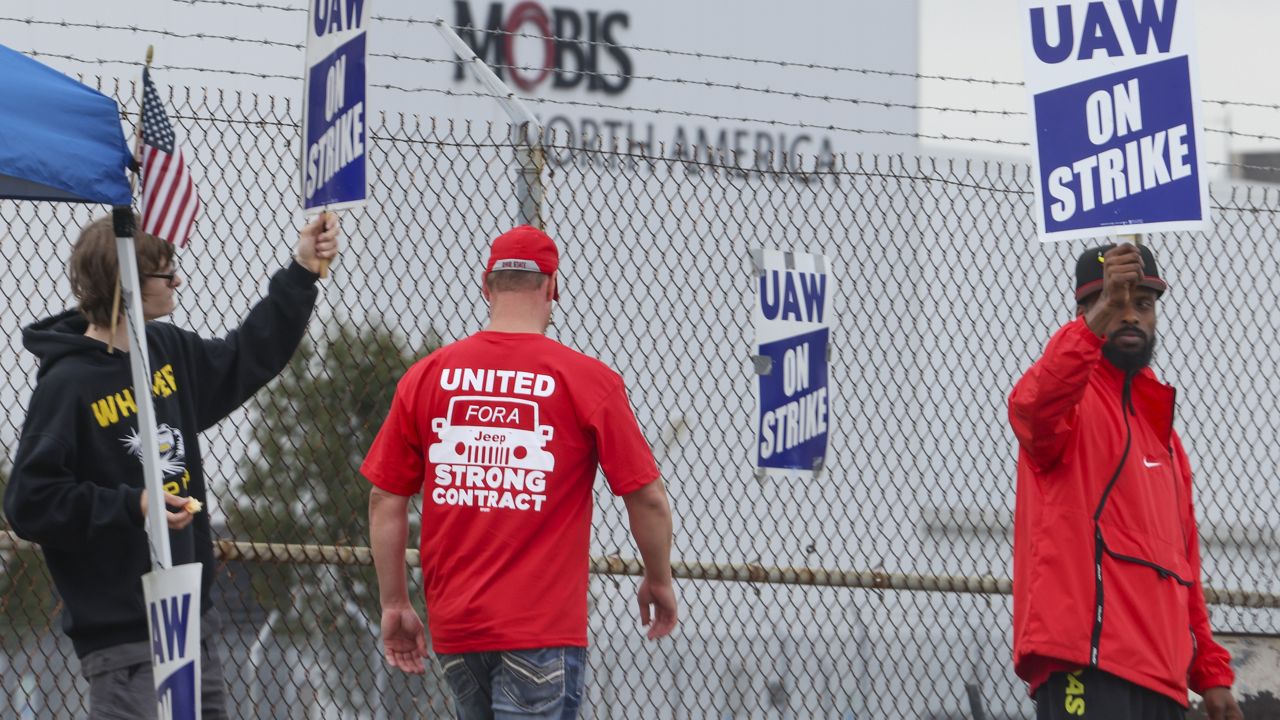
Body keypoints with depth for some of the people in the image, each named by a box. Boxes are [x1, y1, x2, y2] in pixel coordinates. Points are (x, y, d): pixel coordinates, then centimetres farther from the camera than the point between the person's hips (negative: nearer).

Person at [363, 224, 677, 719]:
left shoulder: (426, 377, 4)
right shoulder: (588, 380, -5)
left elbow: (386, 501, 6)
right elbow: (647, 497, -3)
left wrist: (394, 605, 15)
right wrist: (658, 581, 14)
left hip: (453, 624, 4)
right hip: (544, 624, -4)